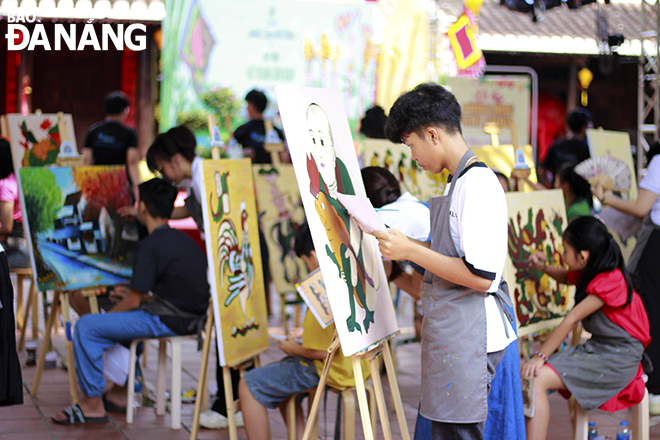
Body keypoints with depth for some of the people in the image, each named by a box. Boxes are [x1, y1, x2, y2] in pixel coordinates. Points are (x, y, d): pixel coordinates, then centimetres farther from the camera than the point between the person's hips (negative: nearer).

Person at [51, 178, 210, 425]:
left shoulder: (151, 246, -15)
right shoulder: (184, 240, 12)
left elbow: (133, 302, -13)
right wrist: (140, 296, 24)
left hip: (167, 321, -9)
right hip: (190, 319, 9)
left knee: (86, 327, -5)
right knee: (124, 319, 32)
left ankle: (92, 403, 1)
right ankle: (121, 392, 31)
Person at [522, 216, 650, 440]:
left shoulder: (610, 281, -21)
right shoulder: (589, 273, 8)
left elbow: (571, 319, -22)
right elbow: (567, 277, 33)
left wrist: (540, 356, -22)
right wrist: (544, 267, 12)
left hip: (617, 358, -9)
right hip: (595, 347, 9)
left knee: (536, 380, -24)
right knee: (527, 374, -6)